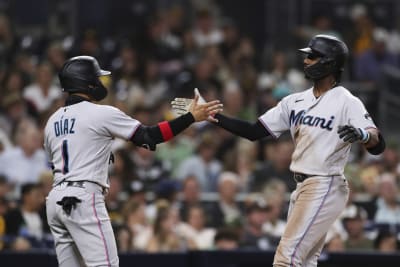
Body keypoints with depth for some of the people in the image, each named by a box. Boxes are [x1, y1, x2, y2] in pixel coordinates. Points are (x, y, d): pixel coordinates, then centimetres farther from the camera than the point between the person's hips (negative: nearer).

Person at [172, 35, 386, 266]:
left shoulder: (347, 102, -10)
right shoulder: (296, 102, 12)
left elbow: (378, 146, -19)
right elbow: (253, 132, 11)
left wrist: (362, 134, -42)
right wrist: (210, 115, 3)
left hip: (325, 188, -8)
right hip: (302, 187, 8)